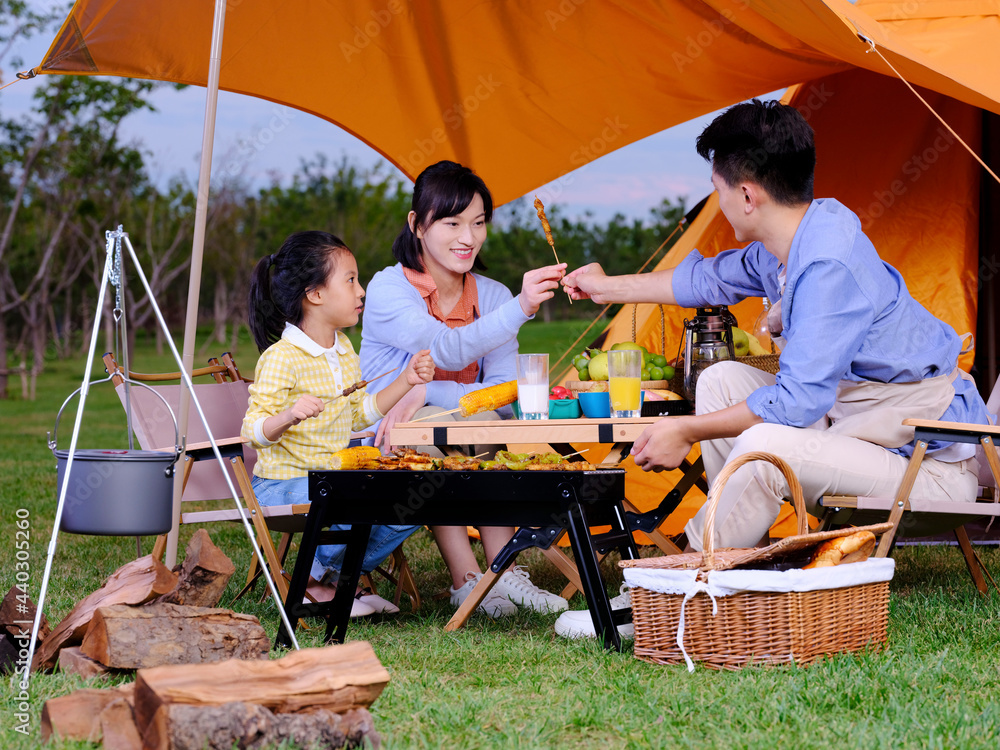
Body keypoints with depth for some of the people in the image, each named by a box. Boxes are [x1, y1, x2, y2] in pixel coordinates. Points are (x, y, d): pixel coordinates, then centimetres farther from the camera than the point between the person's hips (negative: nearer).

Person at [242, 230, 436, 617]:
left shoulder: (343, 349, 11)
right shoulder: (281, 358, -17)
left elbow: (359, 413, 21)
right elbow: (254, 431, -20)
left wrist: (405, 381, 13)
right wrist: (289, 416, -40)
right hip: (284, 482, -9)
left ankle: (331, 576, 11)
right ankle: (312, 579, -4)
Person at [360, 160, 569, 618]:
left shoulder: (492, 296, 1)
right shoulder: (388, 289, -13)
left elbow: (505, 391, -13)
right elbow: (447, 350, -33)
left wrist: (424, 394, -29)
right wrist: (519, 309, -48)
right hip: (381, 442, -3)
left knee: (489, 420, -28)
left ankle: (502, 570, -24)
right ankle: (466, 580, -29)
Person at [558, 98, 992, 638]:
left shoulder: (828, 264, -27)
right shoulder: (783, 249, 4)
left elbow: (798, 400, -28)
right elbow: (712, 279, 26)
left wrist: (686, 431, -18)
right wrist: (609, 287, 38)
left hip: (933, 467, -10)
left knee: (764, 445, -32)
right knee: (722, 379, 10)